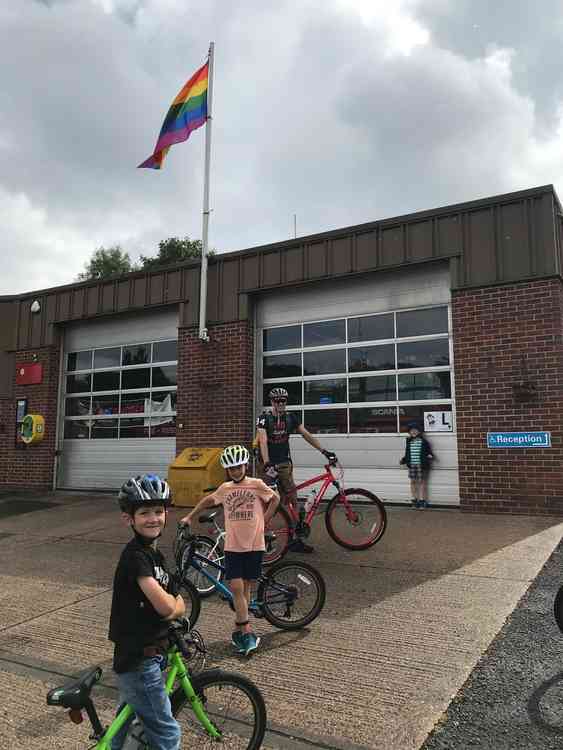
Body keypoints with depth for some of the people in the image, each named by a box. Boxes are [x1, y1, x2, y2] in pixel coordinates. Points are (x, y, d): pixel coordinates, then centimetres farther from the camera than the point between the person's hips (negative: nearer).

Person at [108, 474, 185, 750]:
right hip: (139, 662, -9)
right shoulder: (135, 555, -21)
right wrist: (171, 599, -7)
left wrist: (171, 605, -10)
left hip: (150, 653, 9)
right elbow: (165, 606, -27)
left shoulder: (154, 554, 6)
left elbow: (180, 607, 10)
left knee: (128, 723, 24)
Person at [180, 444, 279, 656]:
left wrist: (264, 520, 3)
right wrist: (189, 516, 24)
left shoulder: (256, 485, -4)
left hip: (254, 545, -1)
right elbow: (208, 500, 22)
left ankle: (238, 629, 22)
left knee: (245, 587, 9)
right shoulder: (225, 489, 5)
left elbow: (275, 498, 9)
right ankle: (246, 632, 0)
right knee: (236, 588, -7)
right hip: (233, 546, 1)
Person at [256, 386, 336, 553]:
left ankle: (294, 539, 5)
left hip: (284, 463, 4)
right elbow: (263, 440, -21)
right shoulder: (265, 418, -9)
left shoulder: (291, 417, 4)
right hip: (268, 464, -4)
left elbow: (307, 435, 4)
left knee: (291, 501, 0)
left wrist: (324, 451, -3)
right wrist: (267, 463, -34)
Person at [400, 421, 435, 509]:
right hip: (411, 465, 4)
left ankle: (422, 501, 9)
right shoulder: (409, 442, 7)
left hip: (421, 465, -4)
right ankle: (415, 500, 18)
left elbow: (429, 451, 0)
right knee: (413, 482, 7)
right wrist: (403, 460, 1)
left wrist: (430, 456, -20)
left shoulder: (424, 441, -3)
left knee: (421, 482, 1)